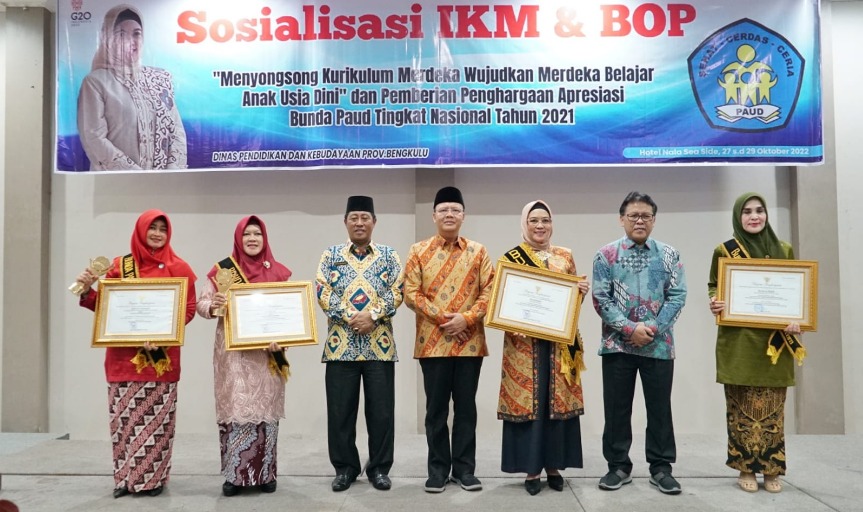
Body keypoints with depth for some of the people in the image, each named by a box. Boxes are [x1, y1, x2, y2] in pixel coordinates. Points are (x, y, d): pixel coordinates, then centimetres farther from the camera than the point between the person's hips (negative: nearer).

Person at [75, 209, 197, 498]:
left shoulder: (179, 268, 2)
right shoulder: (120, 265, 8)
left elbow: (188, 309, -2)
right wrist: (87, 290, -8)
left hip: (162, 355, -2)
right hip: (124, 353, 2)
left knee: (156, 416, 2)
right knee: (125, 416, 4)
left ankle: (154, 477, 13)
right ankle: (125, 477, 16)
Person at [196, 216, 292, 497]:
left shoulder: (278, 271, 4)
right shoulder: (222, 269, 2)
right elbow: (202, 302, 3)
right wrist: (213, 306, -20)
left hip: (267, 352, 1)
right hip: (233, 353, -1)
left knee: (265, 408, 5)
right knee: (235, 409, -1)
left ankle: (265, 473, 16)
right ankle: (235, 474, 10)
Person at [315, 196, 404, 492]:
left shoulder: (388, 255, 9)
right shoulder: (331, 255, 9)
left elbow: (397, 292, 0)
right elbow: (322, 293, -2)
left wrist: (373, 315, -14)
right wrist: (350, 317, -13)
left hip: (380, 343, 0)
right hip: (341, 343, 0)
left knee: (381, 410, 4)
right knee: (340, 410, 5)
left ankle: (379, 468, 19)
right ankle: (345, 467, 20)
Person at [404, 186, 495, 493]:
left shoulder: (478, 252, 6)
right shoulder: (419, 251, 3)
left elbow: (489, 292, 1)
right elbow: (411, 293, -3)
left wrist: (466, 318, -13)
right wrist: (442, 318, -12)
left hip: (470, 342, 1)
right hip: (432, 342, -1)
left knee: (466, 408, 8)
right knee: (436, 409, 7)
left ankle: (464, 468, 19)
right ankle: (438, 469, 18)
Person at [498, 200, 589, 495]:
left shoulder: (565, 257, 11)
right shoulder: (510, 258, 2)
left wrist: (582, 291, -6)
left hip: (559, 340, 3)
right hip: (524, 341, -2)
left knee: (559, 400, 5)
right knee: (527, 400, 0)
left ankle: (554, 465, 19)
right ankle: (531, 468, 11)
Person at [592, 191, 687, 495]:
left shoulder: (669, 255, 5)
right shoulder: (606, 255, 1)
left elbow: (677, 296, -1)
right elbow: (601, 299, -5)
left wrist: (654, 328, -13)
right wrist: (629, 328, -14)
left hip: (659, 345, 1)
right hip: (617, 344, -1)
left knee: (659, 408, 8)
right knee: (617, 408, 7)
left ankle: (661, 467, 21)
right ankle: (618, 466, 20)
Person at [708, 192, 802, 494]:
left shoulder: (784, 250, 9)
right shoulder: (724, 251, 2)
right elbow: (713, 286, 8)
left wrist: (796, 320, -7)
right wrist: (714, 304, -14)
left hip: (775, 340, 2)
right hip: (739, 340, -2)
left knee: (773, 406, 5)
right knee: (741, 405, 1)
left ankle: (772, 470, 15)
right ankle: (746, 469, 11)